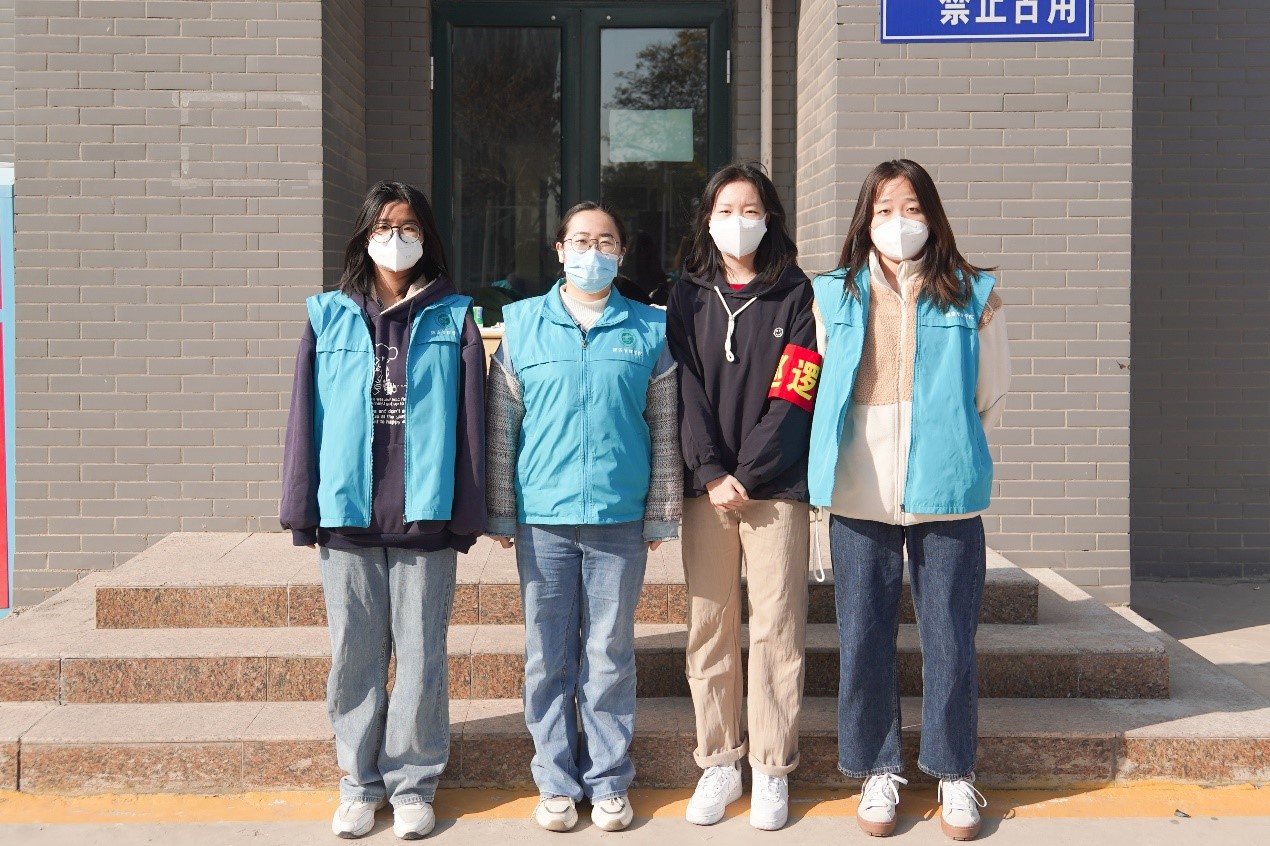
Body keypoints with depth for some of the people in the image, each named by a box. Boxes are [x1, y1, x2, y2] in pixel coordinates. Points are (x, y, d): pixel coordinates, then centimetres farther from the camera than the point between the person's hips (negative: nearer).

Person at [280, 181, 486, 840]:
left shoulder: (453, 320, 6)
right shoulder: (329, 317, 9)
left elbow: (469, 419, 3)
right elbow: (307, 415, 8)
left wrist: (466, 513, -3)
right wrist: (304, 509, 3)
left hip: (424, 515, -1)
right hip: (346, 514, 1)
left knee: (420, 655, 4)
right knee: (354, 654, 7)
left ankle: (412, 781, 17)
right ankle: (360, 781, 20)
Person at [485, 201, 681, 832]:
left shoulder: (649, 330, 6)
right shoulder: (522, 324, 5)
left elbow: (664, 431, 7)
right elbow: (501, 425, 5)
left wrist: (660, 515, 4)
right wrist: (500, 513, 3)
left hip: (620, 519, 0)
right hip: (542, 518, 0)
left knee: (610, 655, 7)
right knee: (548, 656, 6)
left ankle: (608, 780, 19)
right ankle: (557, 781, 19)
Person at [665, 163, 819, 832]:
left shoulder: (796, 294, 4)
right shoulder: (688, 296, 11)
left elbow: (793, 396, -4)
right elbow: (686, 392, 2)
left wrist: (747, 477, -11)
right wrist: (711, 474, -10)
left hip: (775, 484, -2)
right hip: (706, 486, 2)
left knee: (776, 627, -1)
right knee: (709, 628, 4)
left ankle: (772, 770, 8)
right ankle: (719, 764, 14)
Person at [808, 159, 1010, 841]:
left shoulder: (973, 296, 4)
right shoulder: (833, 297, 7)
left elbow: (992, 398, 11)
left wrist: (952, 456, 11)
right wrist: (840, 463, 11)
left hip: (946, 496, -1)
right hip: (859, 497, 1)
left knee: (950, 638, 3)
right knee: (864, 637, 6)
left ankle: (954, 772, 20)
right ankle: (878, 771, 21)